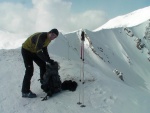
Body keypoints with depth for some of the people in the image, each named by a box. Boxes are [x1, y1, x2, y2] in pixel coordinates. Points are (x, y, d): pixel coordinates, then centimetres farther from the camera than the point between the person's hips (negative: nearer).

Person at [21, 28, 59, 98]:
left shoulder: (48, 39, -5)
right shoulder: (41, 37, -33)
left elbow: (44, 50, 9)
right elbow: (38, 52, -38)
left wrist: (49, 60, 0)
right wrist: (48, 60, -36)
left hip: (34, 51, 9)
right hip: (26, 50, -9)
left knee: (43, 64, 11)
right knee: (29, 70, -14)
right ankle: (25, 92, -8)